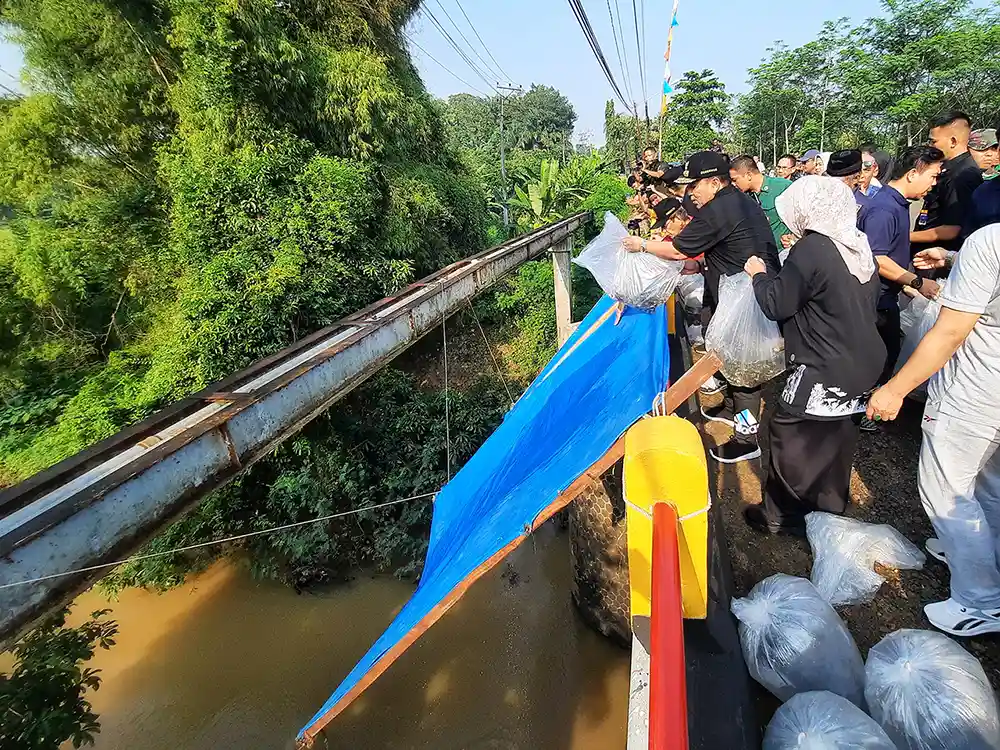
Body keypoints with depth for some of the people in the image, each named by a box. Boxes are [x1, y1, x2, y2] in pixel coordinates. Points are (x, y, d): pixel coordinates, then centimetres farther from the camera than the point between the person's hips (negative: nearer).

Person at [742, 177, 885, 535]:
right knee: (836, 442, 20)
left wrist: (759, 274, 4)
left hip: (823, 374, -8)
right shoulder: (861, 245, 6)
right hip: (863, 366, 8)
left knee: (788, 438, 6)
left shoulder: (812, 248, -18)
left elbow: (776, 304, -13)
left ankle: (780, 516, 20)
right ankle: (830, 513, 35)